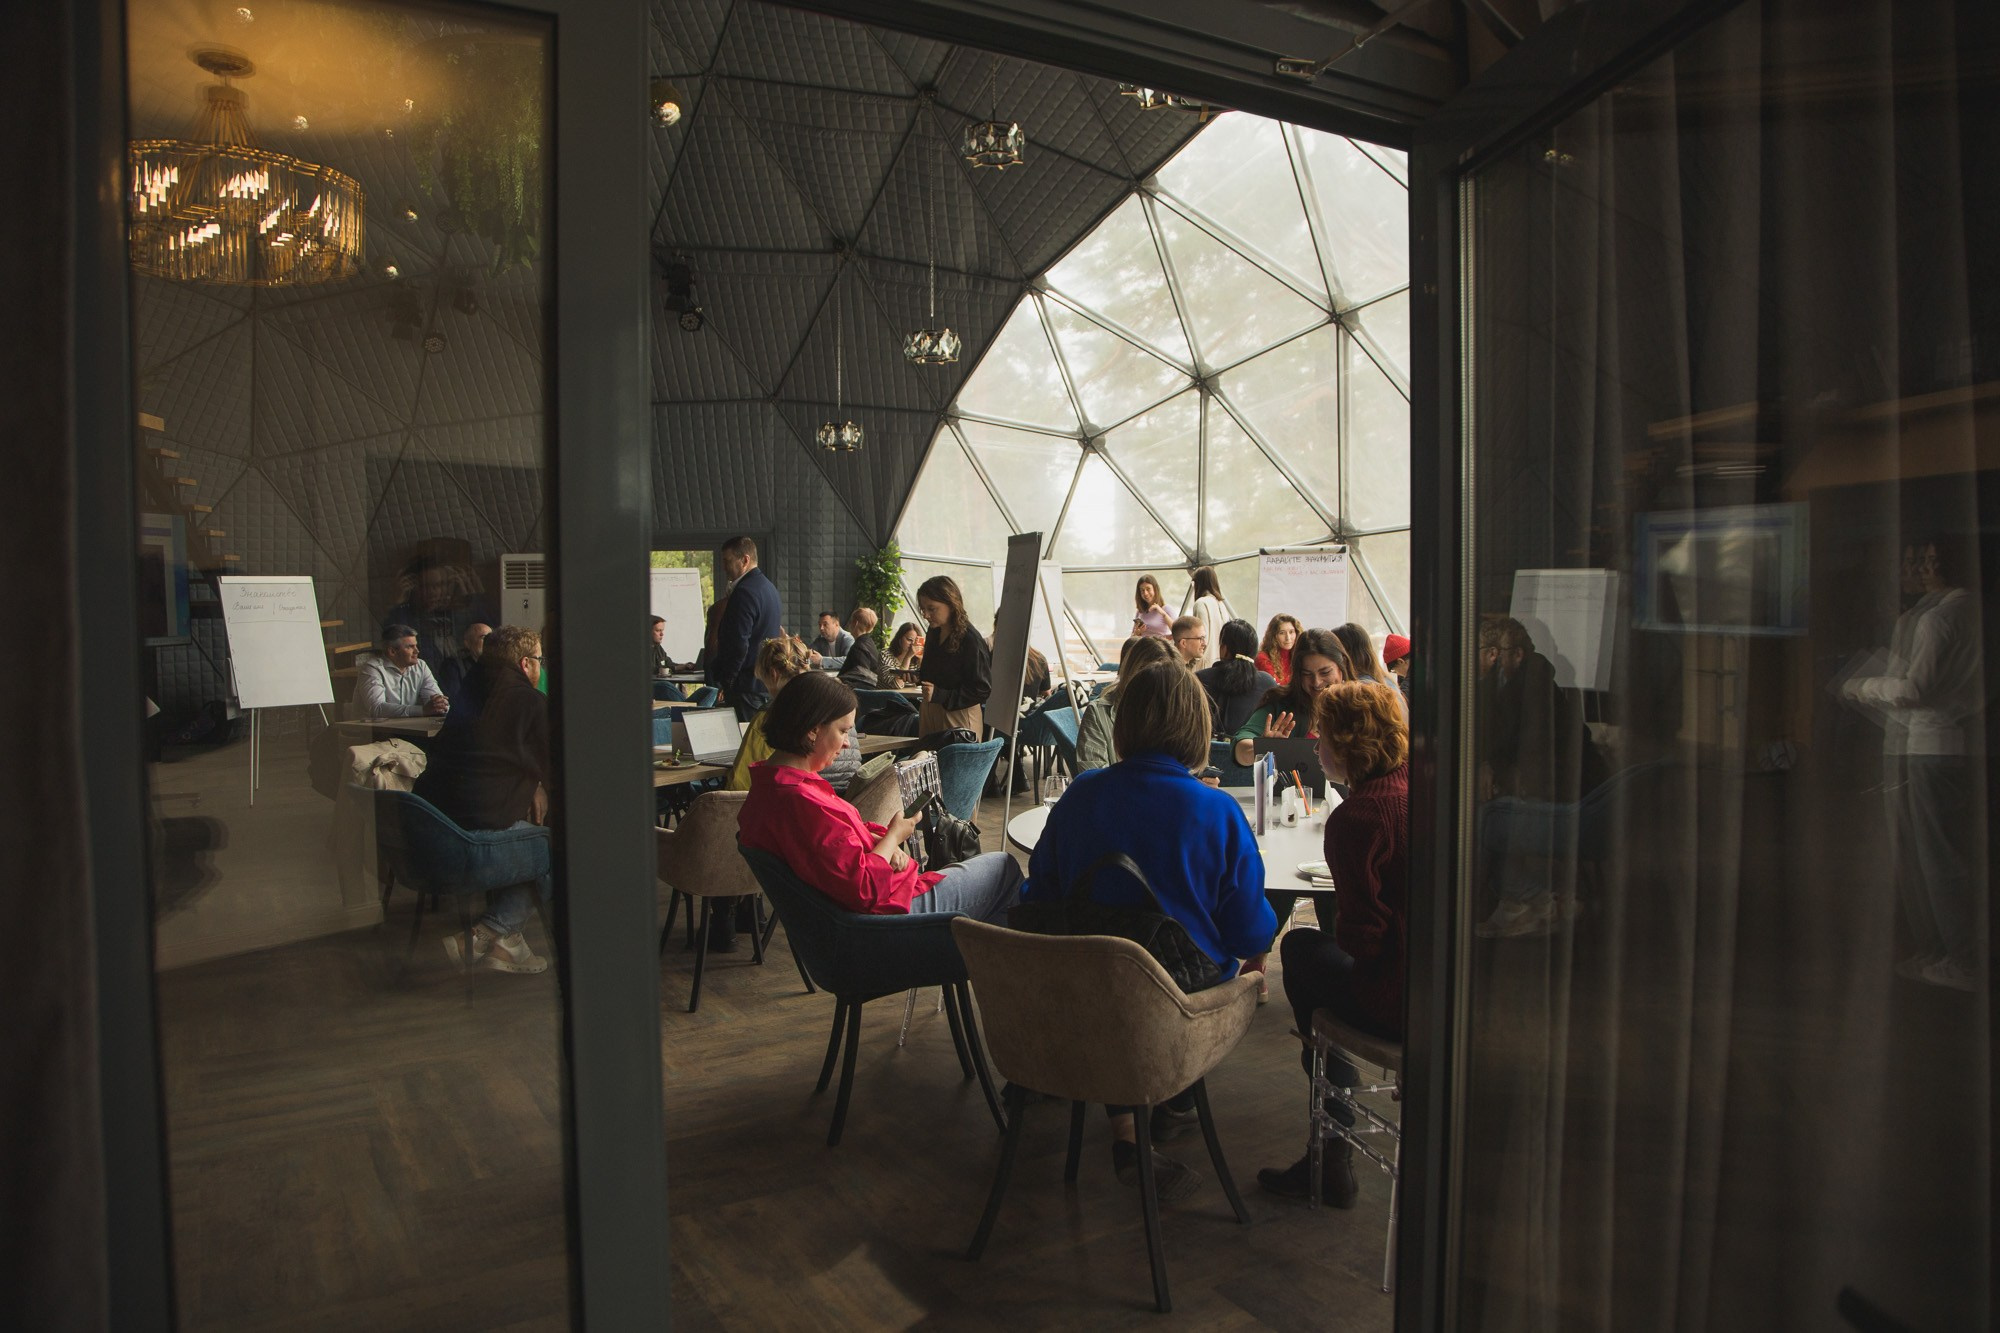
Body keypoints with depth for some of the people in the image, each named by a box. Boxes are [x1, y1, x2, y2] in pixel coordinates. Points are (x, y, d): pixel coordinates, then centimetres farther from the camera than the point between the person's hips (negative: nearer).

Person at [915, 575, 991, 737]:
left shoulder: (970, 640, -16)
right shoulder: (934, 633, 8)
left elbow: (983, 689, -18)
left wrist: (940, 695, -24)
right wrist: (918, 676, 6)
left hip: (959, 719, -7)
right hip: (929, 715, 8)